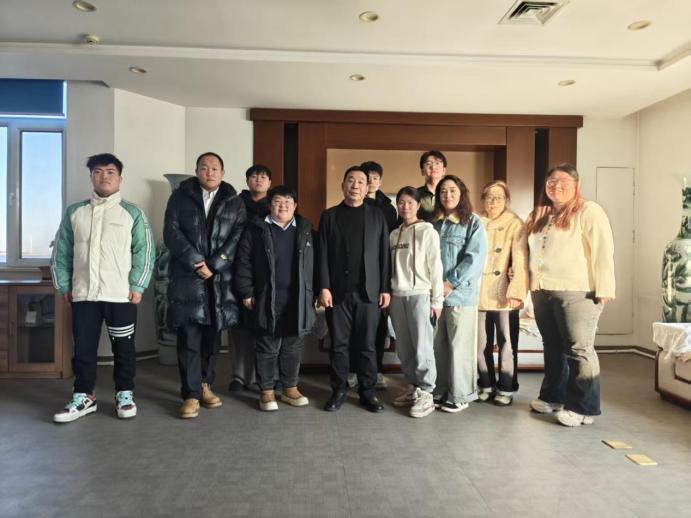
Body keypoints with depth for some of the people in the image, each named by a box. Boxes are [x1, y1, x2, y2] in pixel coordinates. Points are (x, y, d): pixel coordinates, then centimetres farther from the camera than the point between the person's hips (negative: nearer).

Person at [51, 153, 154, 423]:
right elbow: (61, 251, 12)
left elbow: (145, 251, -2)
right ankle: (84, 396, 23)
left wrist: (137, 286, -8)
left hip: (122, 295, -2)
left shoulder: (132, 213, 2)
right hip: (83, 295, 2)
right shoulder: (74, 212, 9)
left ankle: (124, 394, 22)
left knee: (124, 348, 7)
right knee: (83, 348, 9)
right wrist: (64, 286, 6)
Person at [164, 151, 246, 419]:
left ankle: (205, 384, 24)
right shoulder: (180, 196, 7)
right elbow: (171, 232, -2)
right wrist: (195, 263, -12)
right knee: (189, 336, -4)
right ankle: (191, 394, 4)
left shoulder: (235, 202, 9)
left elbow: (237, 237, -1)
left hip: (220, 278, 2)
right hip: (187, 276, -1)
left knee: (212, 334, 9)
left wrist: (213, 265, -11)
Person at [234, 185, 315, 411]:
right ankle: (267, 391, 18)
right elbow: (244, 261, -1)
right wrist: (246, 292, -7)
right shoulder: (256, 228, 1)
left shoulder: (304, 229, 10)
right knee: (267, 347, 5)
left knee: (293, 347, 11)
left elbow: (311, 264, 10)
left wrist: (311, 294, 5)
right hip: (267, 299, -3)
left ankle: (290, 388, 24)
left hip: (297, 299, 3)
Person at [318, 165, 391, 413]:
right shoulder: (329, 215, 8)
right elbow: (323, 254, 2)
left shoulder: (377, 215, 9)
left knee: (366, 345, 6)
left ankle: (368, 392, 17)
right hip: (338, 291, 0)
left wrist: (385, 288, -1)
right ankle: (338, 390, 18)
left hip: (368, 291, 0)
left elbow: (384, 254, 5)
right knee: (338, 344, 6)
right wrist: (323, 287, -7)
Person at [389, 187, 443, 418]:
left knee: (422, 346, -5)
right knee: (403, 347, 8)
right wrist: (388, 294, 8)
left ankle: (426, 394, 5)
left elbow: (435, 267, -5)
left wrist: (437, 300, -8)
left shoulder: (427, 231, -2)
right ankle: (413, 387, 21)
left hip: (420, 295, -5)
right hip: (397, 296, 5)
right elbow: (391, 268, 13)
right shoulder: (394, 234, 12)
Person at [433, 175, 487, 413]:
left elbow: (475, 258, -10)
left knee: (460, 345, 1)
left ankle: (460, 395, 14)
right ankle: (441, 391, 22)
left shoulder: (472, 222, -1)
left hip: (460, 293, -5)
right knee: (439, 344, 10)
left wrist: (451, 283, -14)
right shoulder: (434, 223, 15)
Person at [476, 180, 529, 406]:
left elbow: (520, 260, -8)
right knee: (480, 342, 9)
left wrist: (516, 292, -18)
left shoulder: (515, 224, 0)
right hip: (478, 292, 3)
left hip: (502, 293, -3)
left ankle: (505, 389, 17)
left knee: (505, 342, 4)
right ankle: (486, 385, 24)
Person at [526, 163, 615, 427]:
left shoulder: (589, 211, -4)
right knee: (552, 348, 15)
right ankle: (553, 396, 28)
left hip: (577, 292, -7)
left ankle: (583, 408, 7)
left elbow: (602, 252, -11)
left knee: (578, 349, -3)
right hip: (542, 291, 7)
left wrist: (603, 289, -17)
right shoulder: (539, 216, 18)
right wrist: (531, 282, 19)